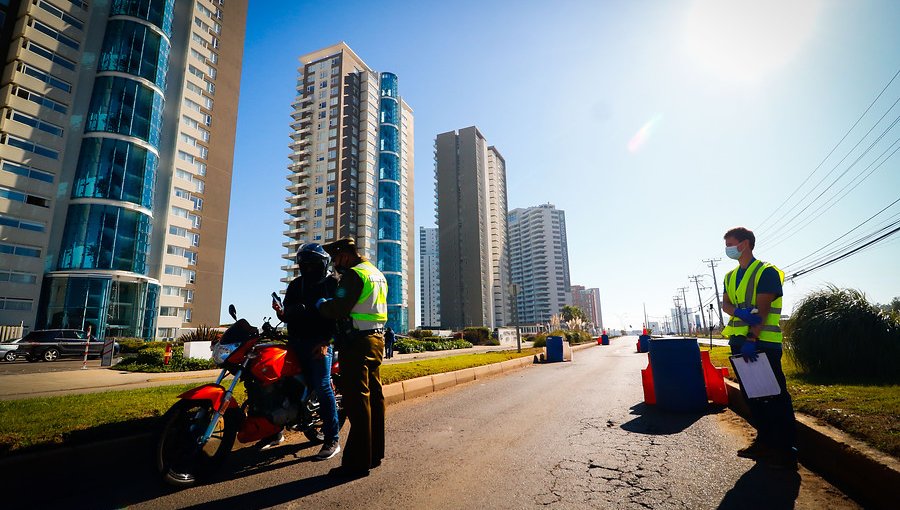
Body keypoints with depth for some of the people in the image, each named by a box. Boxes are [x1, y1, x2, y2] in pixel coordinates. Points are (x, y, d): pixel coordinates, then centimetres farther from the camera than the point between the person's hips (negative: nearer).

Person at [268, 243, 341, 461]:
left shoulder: (332, 282, 1)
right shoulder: (295, 284, 18)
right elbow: (288, 316, 18)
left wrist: (325, 341, -17)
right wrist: (281, 312, -6)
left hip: (320, 343, -6)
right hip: (296, 341, 6)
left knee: (322, 387, -11)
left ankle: (332, 439, -3)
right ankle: (275, 431, 21)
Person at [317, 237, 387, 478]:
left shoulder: (354, 274, -11)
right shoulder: (377, 273, 18)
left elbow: (338, 308, -19)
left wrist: (320, 304, 1)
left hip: (357, 342, -10)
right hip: (377, 339, 10)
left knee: (357, 400, -5)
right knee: (374, 395, 13)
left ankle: (358, 461, 2)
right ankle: (375, 453, 23)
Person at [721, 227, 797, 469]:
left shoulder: (766, 271, -7)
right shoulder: (730, 276, 15)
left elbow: (762, 309, -16)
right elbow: (725, 304, 4)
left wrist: (752, 340, -22)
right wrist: (739, 312, -19)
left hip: (763, 342, -7)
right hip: (739, 341, 8)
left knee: (775, 395, -1)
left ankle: (785, 448, 9)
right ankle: (764, 440, 25)